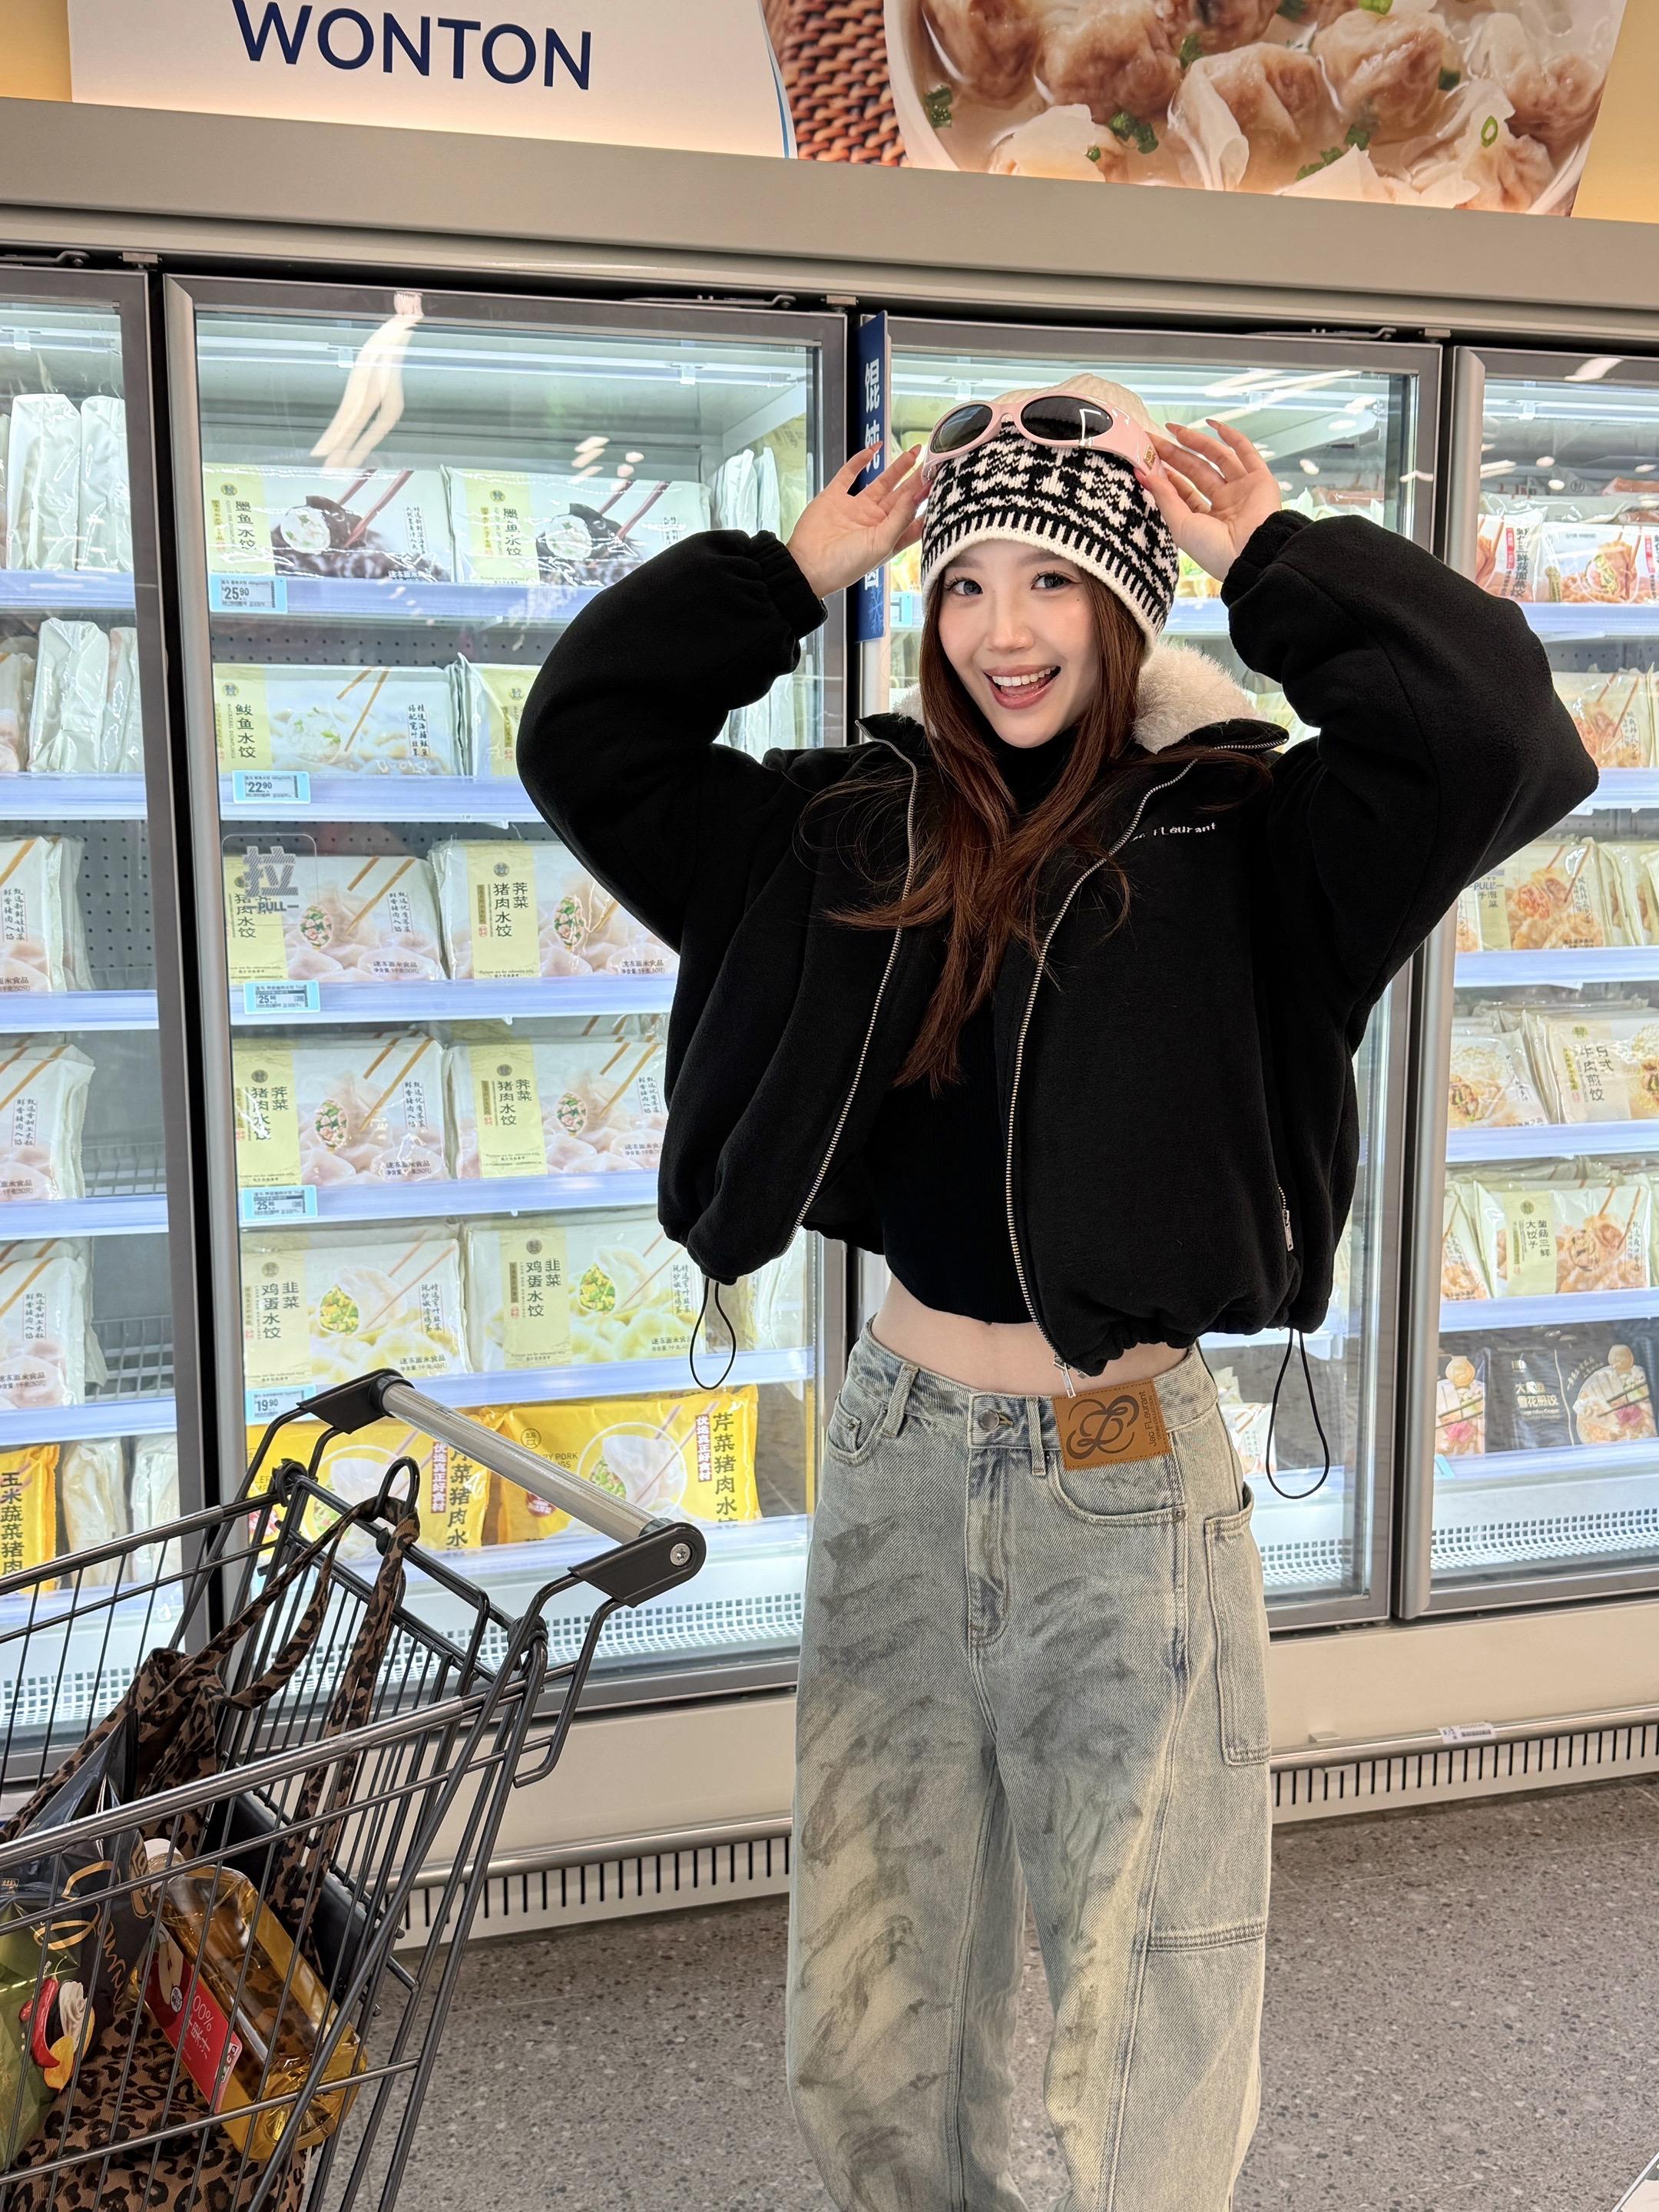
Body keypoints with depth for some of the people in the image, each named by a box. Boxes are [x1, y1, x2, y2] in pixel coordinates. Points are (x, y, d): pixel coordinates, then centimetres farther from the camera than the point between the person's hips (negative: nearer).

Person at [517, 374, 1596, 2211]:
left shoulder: (1235, 841, -7)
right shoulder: (855, 830, 3)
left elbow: (1489, 728, -21)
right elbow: (583, 739, 7)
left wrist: (1270, 557, -12)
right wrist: (802, 565, 1)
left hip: (1132, 1475, -3)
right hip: (900, 1452, 4)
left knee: (1150, 2056, 13)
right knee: (869, 2047, 18)